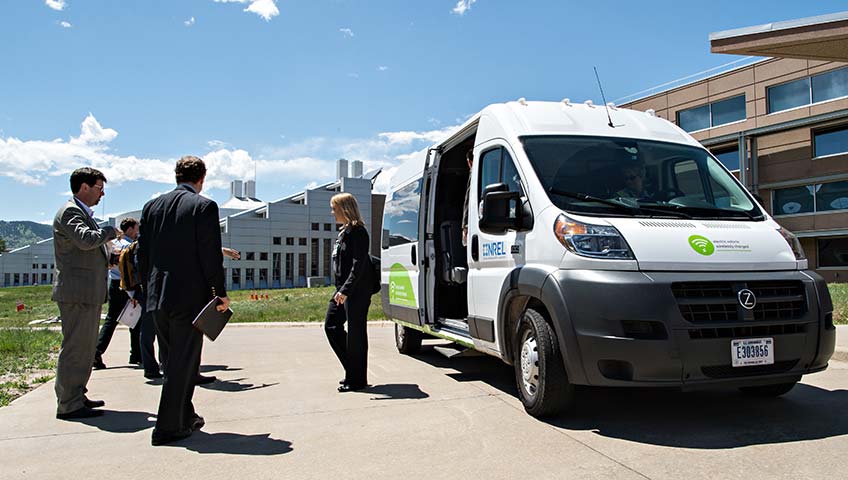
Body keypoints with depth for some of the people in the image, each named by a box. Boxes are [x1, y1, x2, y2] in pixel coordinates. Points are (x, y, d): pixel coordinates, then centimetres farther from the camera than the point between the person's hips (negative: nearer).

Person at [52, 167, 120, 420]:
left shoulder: (83, 213, 20)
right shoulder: (70, 212, -12)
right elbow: (86, 239, -29)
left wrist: (108, 259, 13)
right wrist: (111, 232, -13)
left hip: (88, 292, 11)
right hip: (76, 292, -11)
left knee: (85, 347, 16)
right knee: (75, 347, -6)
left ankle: (77, 397, 26)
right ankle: (69, 405, 0)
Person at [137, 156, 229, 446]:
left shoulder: (152, 206, 9)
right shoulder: (204, 206, -9)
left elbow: (143, 254, 11)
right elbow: (211, 255, -13)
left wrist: (149, 289, 19)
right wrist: (221, 293, -5)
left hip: (157, 298, 6)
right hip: (190, 297, -6)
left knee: (176, 359, 18)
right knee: (183, 363, 4)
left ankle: (185, 417, 30)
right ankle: (168, 428, 8)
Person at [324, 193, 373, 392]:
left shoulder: (358, 232, -13)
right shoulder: (343, 232, 17)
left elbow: (358, 265, -21)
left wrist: (345, 290, -26)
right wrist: (340, 290, 18)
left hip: (357, 291, -10)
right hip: (342, 290, 10)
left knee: (355, 333, -3)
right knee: (331, 325, 11)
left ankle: (356, 379, 8)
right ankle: (352, 370, 21)